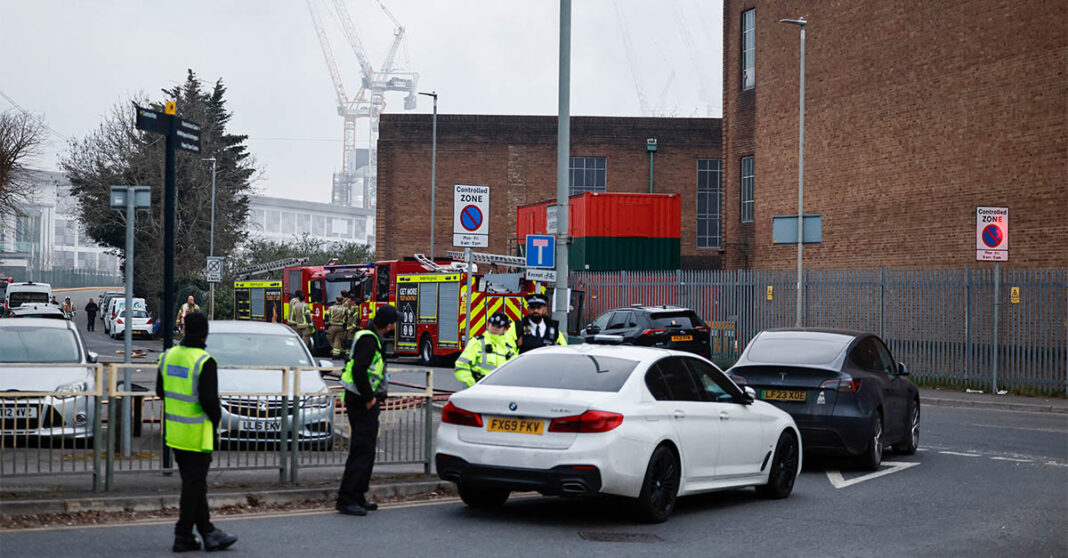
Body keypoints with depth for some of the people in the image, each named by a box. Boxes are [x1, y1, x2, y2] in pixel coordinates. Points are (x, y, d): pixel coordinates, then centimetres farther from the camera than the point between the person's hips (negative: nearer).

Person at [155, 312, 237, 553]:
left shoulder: (168, 356, 3)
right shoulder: (204, 362, -20)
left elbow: (161, 391, 12)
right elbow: (209, 399, -23)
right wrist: (216, 417, -6)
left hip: (174, 432, 7)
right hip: (196, 434, -7)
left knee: (193, 483, 15)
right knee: (194, 485, 3)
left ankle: (208, 533, 22)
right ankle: (183, 537, 7)